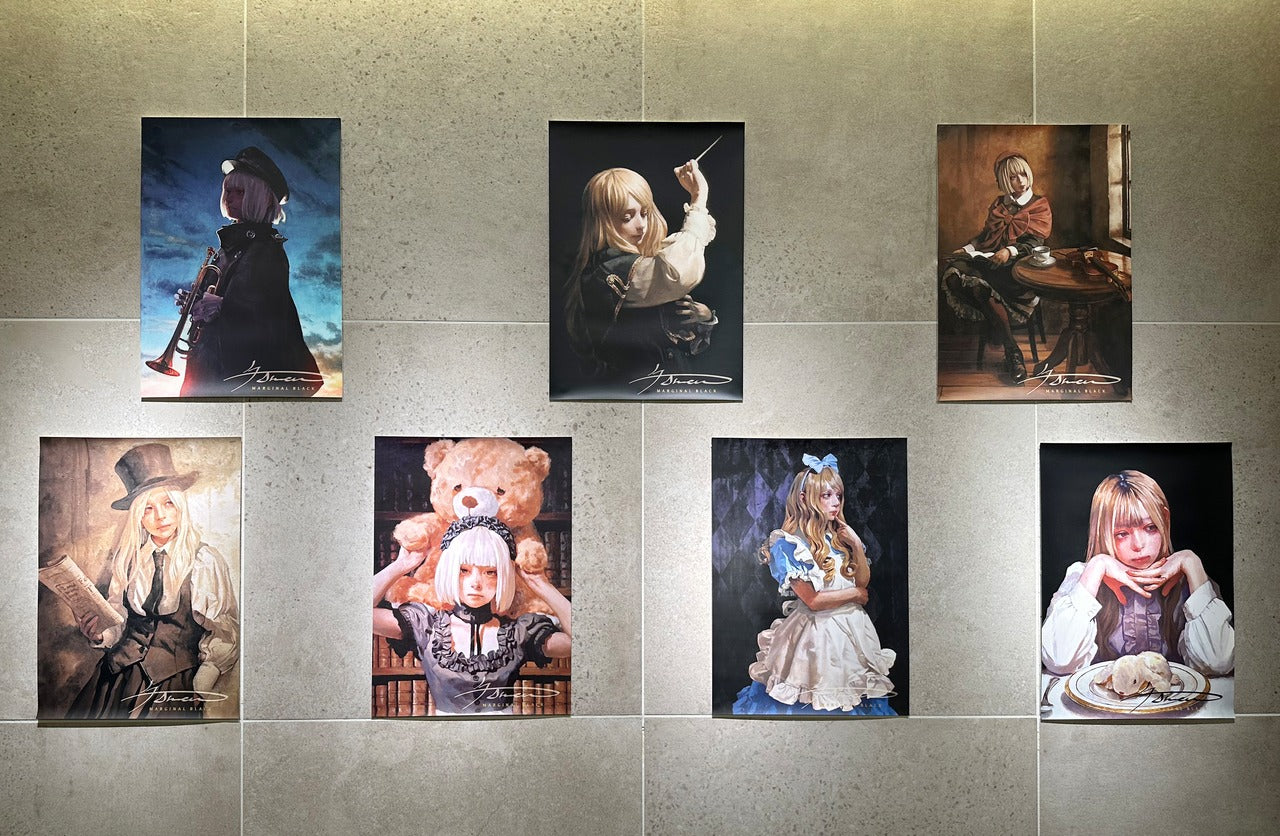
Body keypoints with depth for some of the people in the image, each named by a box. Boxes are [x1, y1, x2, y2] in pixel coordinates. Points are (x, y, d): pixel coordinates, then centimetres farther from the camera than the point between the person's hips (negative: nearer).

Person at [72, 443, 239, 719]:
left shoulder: (205, 562, -7)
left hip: (173, 685, -4)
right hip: (118, 674, 4)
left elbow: (226, 635, -5)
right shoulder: (128, 557, 6)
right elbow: (118, 618, 15)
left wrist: (199, 689, -13)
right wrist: (100, 633, -6)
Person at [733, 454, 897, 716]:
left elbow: (864, 581, 7)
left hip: (852, 626, 6)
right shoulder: (787, 543, -15)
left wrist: (856, 544, -7)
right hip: (818, 631, -6)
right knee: (816, 702, 2)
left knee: (851, 691, 15)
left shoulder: (839, 536, 4)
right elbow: (812, 600, -17)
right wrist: (854, 593, -7)